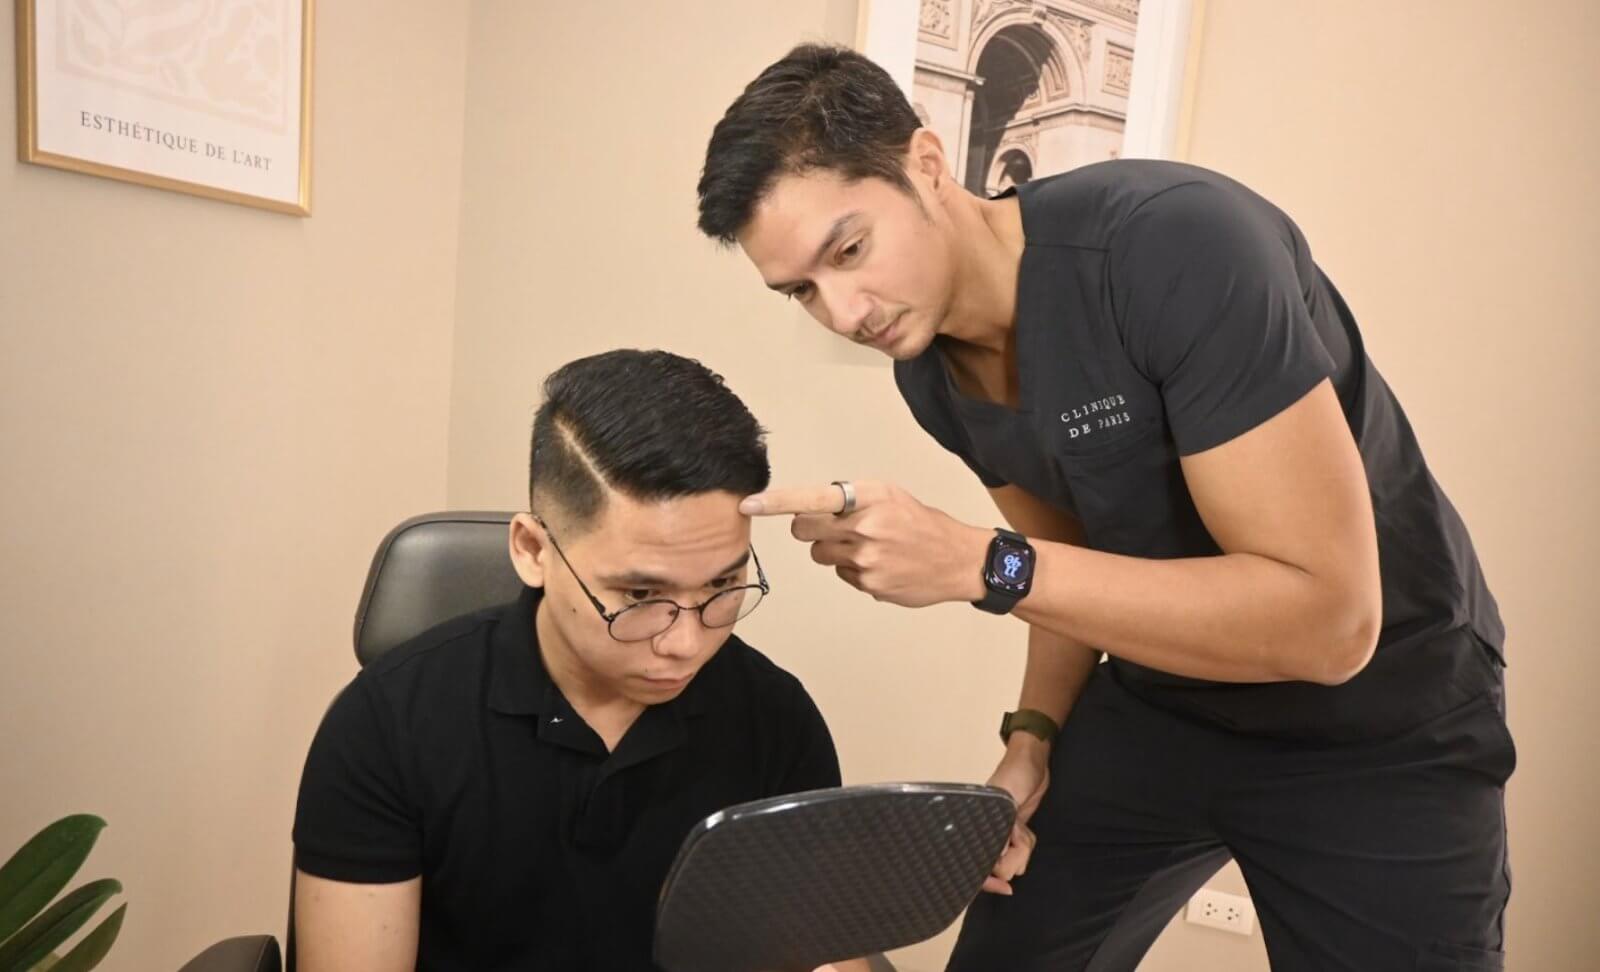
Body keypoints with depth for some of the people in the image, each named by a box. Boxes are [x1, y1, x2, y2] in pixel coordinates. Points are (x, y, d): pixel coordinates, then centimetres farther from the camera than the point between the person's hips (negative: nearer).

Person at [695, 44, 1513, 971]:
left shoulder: (1177, 245, -29)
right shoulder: (928, 371, -8)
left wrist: (979, 564, -35)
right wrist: (1033, 736, -7)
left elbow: (1327, 619, -31)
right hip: (1160, 702, 5)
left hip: (1378, 725, -4)